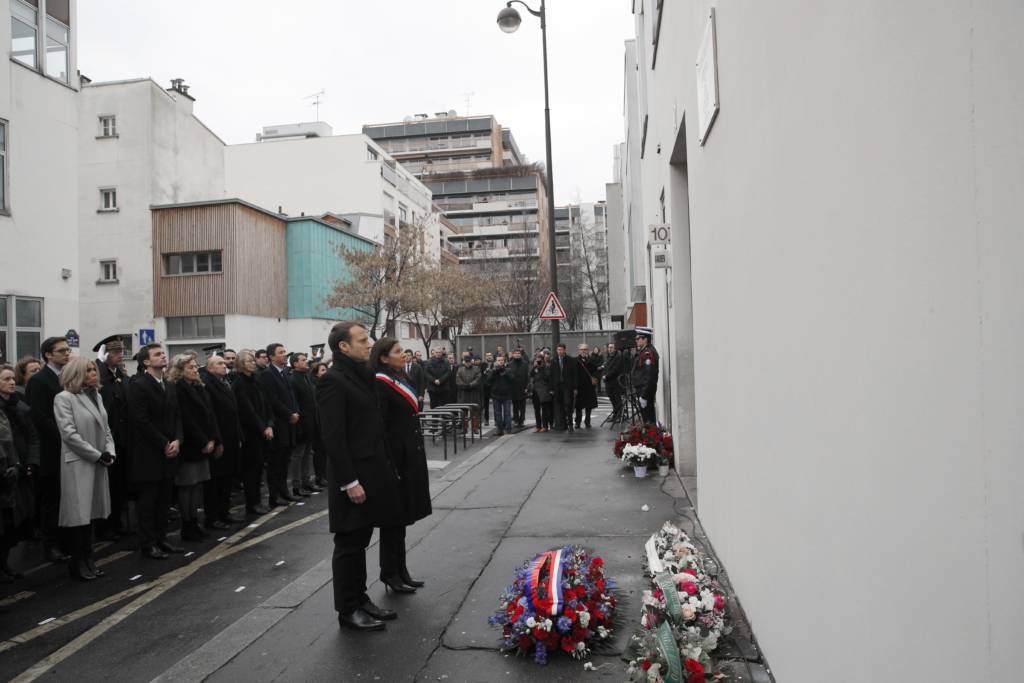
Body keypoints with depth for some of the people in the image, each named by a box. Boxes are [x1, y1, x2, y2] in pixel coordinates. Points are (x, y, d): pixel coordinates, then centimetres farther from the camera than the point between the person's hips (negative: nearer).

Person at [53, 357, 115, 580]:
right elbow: (69, 433, -15)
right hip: (77, 463, -7)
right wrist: (97, 455, -14)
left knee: (90, 512, 12)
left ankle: (87, 560, 20)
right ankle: (77, 564, 10)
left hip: (98, 464, 7)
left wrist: (110, 452, -2)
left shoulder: (96, 395, 13)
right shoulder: (64, 398, -8)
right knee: (78, 514, -2)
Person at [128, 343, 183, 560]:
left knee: (164, 500, 12)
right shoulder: (138, 385, -11)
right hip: (149, 454, -7)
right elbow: (141, 421, -16)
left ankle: (161, 539, 22)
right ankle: (147, 544, 13)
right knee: (147, 501, 3)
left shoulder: (169, 386, 13)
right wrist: (164, 444, -14)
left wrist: (177, 441, -3)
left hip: (169, 452, 7)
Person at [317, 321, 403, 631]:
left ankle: (360, 599, 30)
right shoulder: (334, 380, -16)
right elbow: (333, 436, -20)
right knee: (349, 543, 4)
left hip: (371, 471, 9)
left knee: (359, 541, 18)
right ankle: (348, 610, 17)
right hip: (352, 477, -9)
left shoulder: (362, 376, 12)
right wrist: (349, 482, -21)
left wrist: (386, 468, 14)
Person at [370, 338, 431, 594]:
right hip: (395, 457, -9)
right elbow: (380, 427, -20)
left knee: (402, 515, 16)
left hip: (410, 456, 9)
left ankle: (400, 570, 27)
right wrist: (390, 465, -22)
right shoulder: (380, 384, -15)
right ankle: (390, 574, 16)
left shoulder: (400, 379, 13)